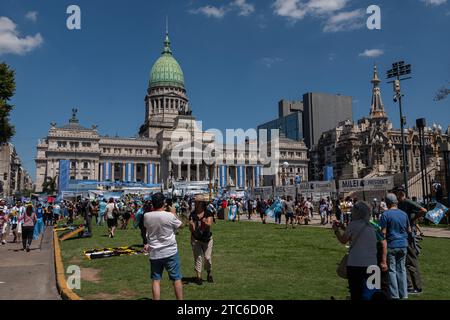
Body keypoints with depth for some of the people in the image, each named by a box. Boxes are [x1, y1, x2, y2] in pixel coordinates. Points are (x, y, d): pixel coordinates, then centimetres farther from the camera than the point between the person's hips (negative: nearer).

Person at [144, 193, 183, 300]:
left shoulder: (146, 216, -5)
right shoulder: (169, 216, -15)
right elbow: (180, 224, 3)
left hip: (154, 253, 3)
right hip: (170, 252, -3)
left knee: (156, 279, 10)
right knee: (176, 278, 8)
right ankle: (180, 299, 14)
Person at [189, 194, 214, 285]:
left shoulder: (208, 213, -7)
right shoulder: (193, 215, -4)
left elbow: (210, 225, -19)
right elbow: (191, 230, -6)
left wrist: (206, 222, -40)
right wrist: (191, 225, -28)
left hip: (207, 239, 0)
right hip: (196, 239, 1)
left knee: (207, 257, 1)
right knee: (198, 257, -2)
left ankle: (209, 274, 26)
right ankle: (198, 276, 8)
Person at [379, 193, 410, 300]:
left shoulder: (385, 214, -11)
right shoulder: (404, 214, 4)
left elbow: (383, 232, -14)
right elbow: (409, 230, 13)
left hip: (391, 246, -5)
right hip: (403, 245, 5)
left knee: (392, 270, 3)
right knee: (402, 269, 13)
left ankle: (395, 296, 6)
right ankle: (404, 295, 19)